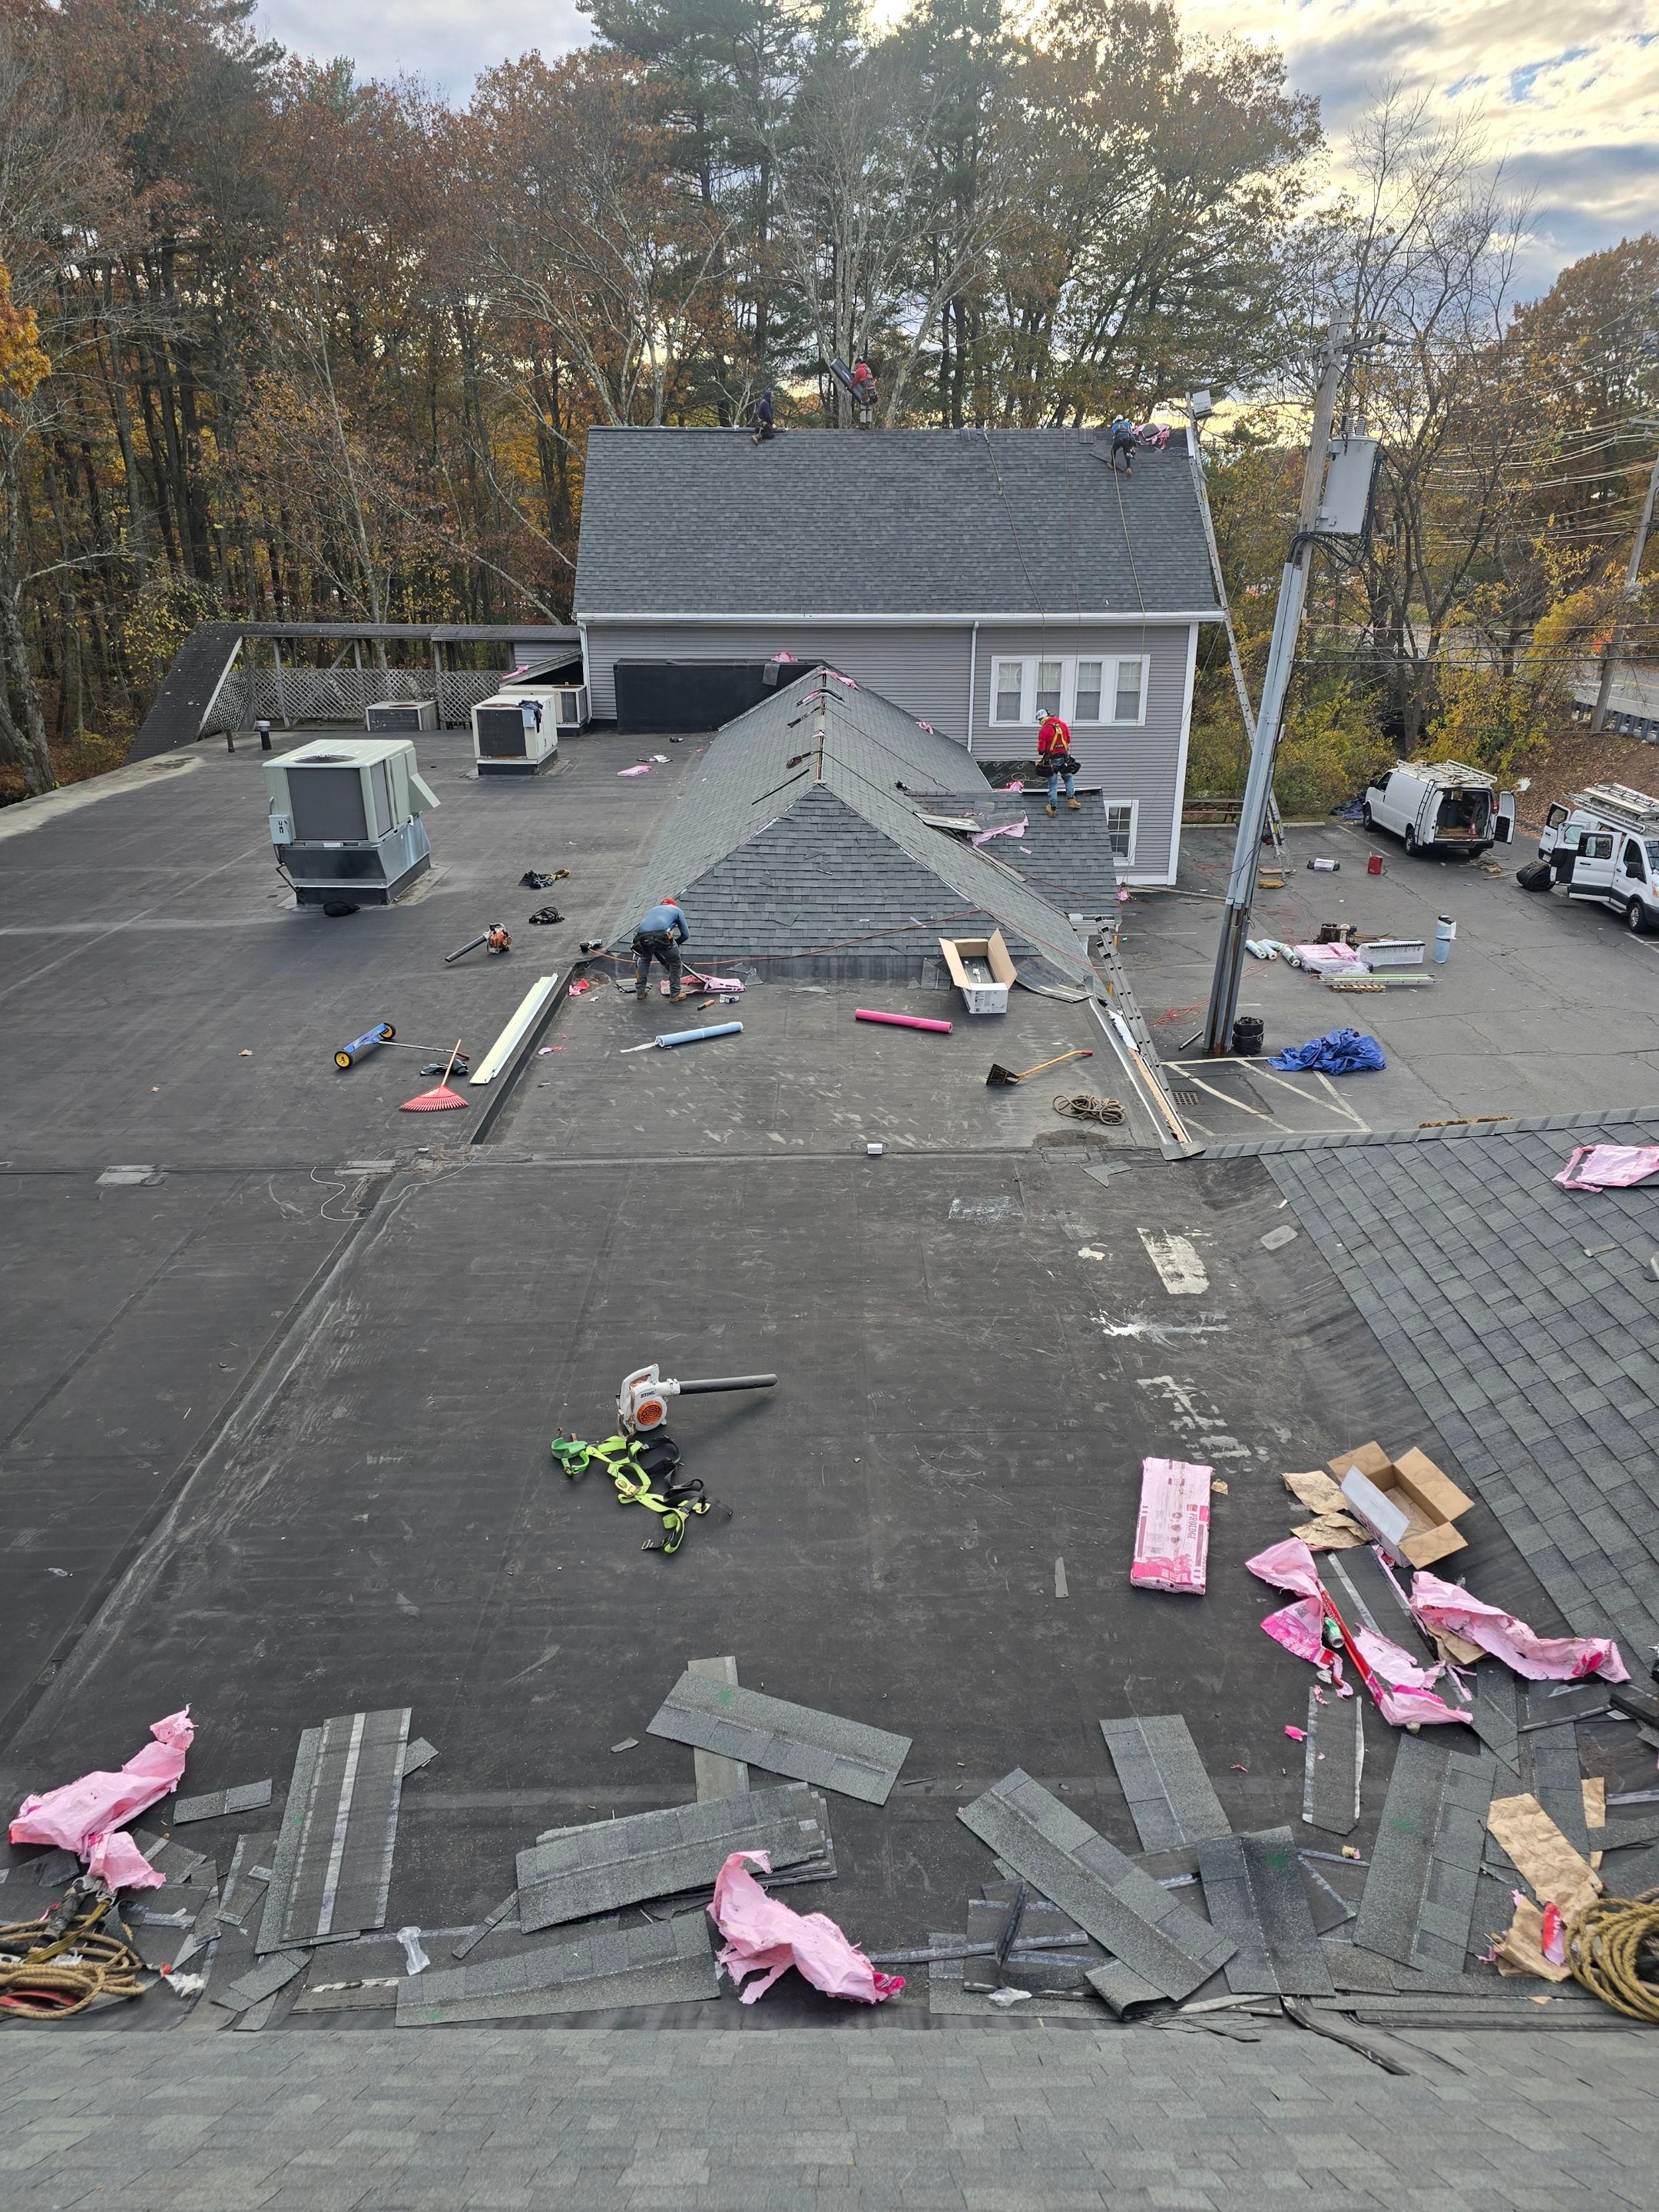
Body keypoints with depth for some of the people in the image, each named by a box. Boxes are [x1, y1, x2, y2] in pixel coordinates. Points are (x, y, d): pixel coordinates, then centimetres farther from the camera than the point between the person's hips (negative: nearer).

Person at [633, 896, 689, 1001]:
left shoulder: (654, 909, 40)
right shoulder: (676, 910, 30)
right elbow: (686, 934, 21)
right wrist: (675, 944, 40)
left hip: (642, 937, 4)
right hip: (662, 936, -4)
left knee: (644, 959, 35)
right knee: (675, 962, 22)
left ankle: (640, 991, 35)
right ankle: (675, 994, 25)